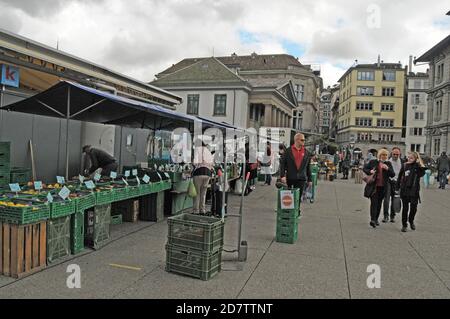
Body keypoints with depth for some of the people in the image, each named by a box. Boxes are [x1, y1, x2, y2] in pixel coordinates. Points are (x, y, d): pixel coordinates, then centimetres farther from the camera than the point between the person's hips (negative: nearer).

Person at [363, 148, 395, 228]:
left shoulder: (388, 164, 9)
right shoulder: (373, 162, 2)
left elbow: (393, 174, 3)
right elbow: (364, 168, 10)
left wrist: (387, 169, -14)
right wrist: (370, 171, -10)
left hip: (382, 187, 3)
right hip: (373, 186, -3)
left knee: (379, 203, 11)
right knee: (374, 202, -11)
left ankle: (376, 219, 22)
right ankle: (372, 219, -15)